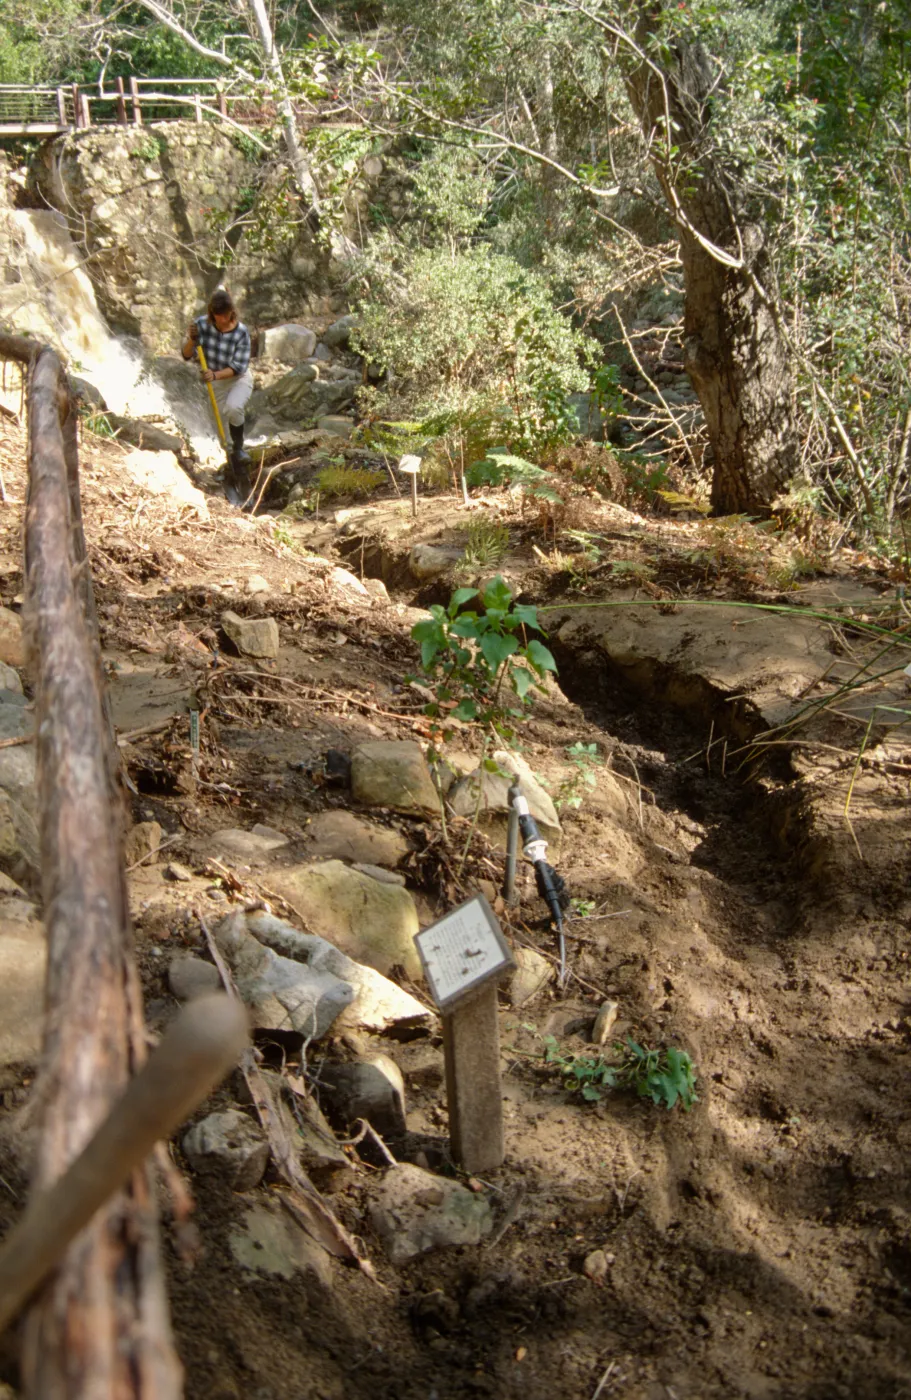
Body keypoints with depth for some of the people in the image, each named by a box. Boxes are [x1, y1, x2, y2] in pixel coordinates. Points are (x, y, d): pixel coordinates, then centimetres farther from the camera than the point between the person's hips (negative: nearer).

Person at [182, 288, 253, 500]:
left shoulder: (241, 332, -20)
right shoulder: (202, 325, -15)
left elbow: (239, 366, -22)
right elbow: (187, 355, -9)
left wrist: (216, 375, -37)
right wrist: (191, 339, -30)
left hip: (239, 380, -3)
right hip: (216, 384, 3)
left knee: (233, 408, -37)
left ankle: (239, 447, -11)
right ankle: (240, 477, 22)